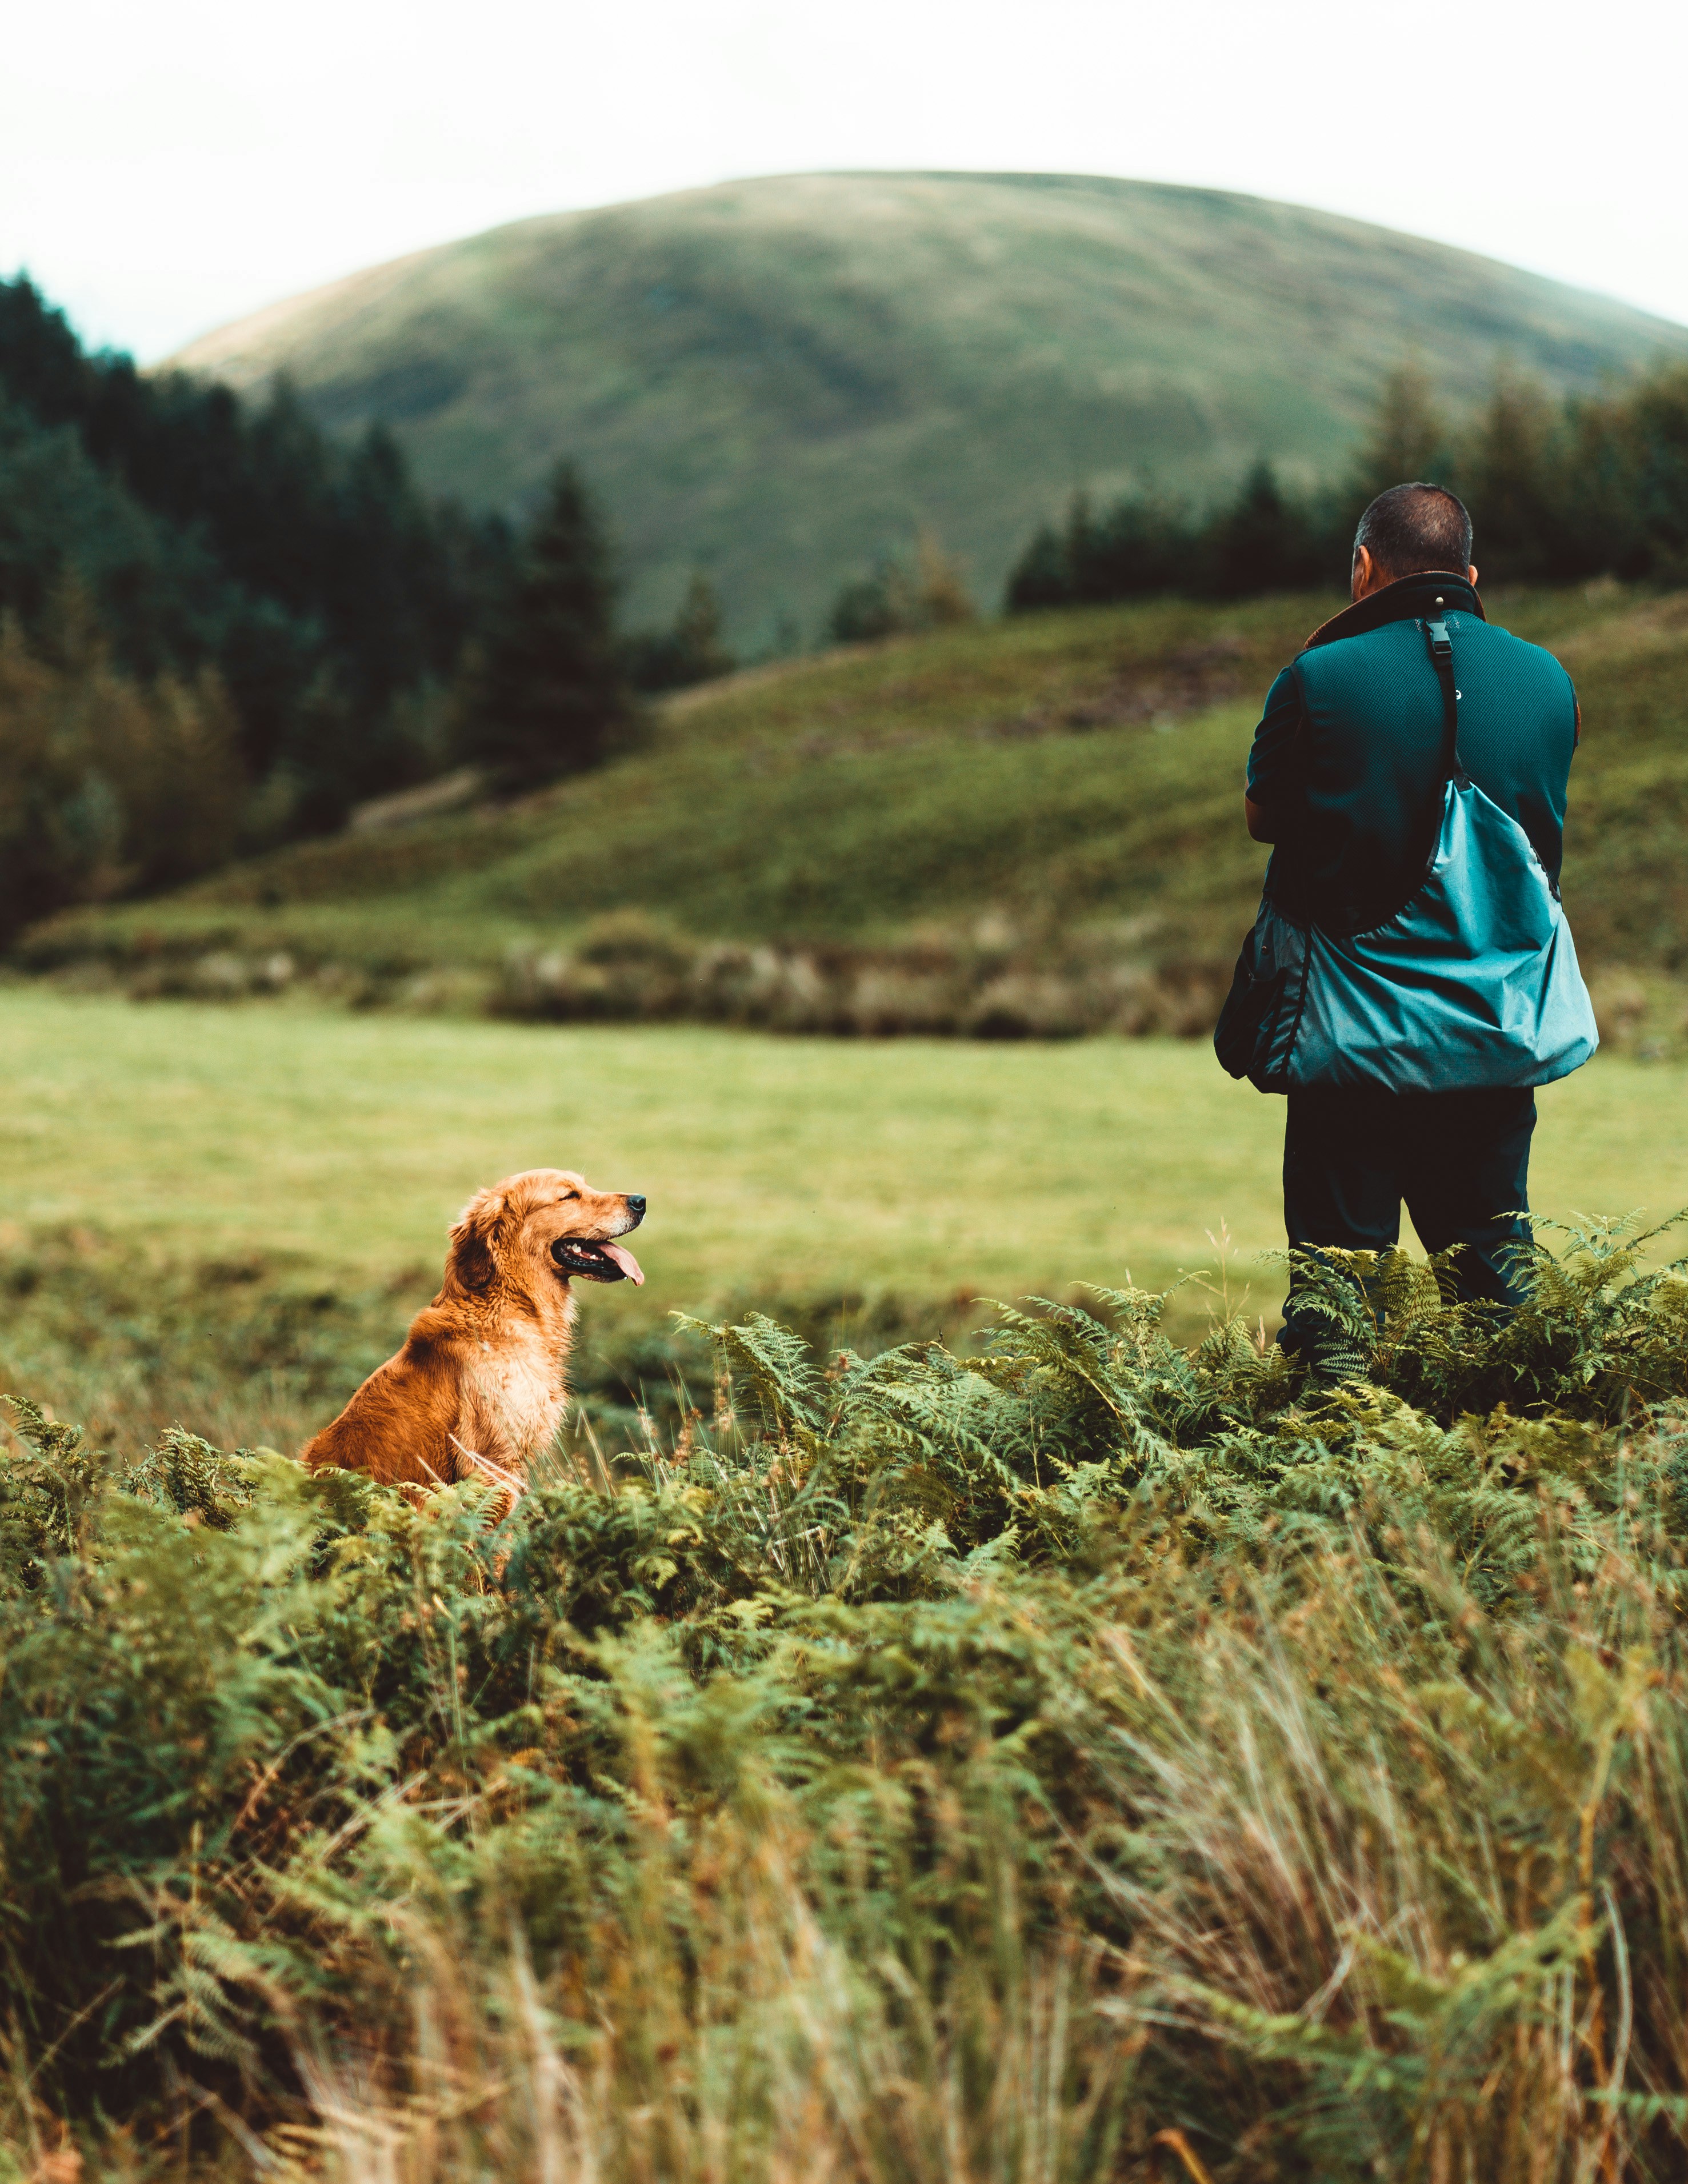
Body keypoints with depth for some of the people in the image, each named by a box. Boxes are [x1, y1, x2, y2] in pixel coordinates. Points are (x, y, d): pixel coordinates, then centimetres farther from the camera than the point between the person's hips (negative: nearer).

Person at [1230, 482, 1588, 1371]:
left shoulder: (1319, 678, -10)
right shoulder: (1545, 678, 2)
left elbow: (1263, 816, 3)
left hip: (1357, 1021, -3)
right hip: (1498, 1023, 3)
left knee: (1338, 1258, 4)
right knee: (1492, 1264, 14)